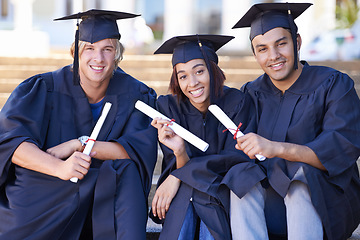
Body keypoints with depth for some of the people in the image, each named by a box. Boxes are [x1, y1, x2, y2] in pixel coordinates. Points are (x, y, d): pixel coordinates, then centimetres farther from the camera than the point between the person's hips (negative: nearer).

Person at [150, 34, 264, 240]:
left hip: (224, 190, -1)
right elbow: (178, 168, -10)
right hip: (183, 194, 2)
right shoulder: (168, 106, -6)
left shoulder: (237, 103, -11)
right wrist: (179, 151, -34)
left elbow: (235, 158, -14)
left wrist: (179, 175, -20)